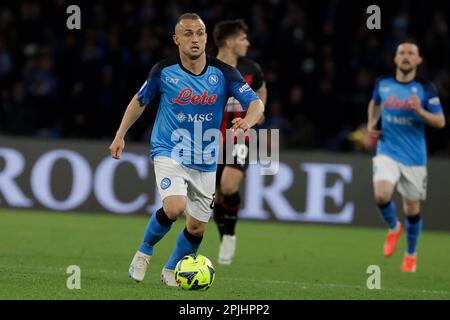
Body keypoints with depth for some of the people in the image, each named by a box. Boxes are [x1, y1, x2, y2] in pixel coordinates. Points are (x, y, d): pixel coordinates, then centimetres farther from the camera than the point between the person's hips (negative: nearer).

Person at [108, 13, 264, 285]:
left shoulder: (223, 73, -8)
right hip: (170, 153, -3)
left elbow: (256, 103, -13)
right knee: (175, 207, -28)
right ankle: (145, 250, 0)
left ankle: (171, 269, 34)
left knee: (197, 227, 7)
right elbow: (140, 101, 9)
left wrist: (247, 121, -35)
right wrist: (120, 136, 8)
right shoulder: (164, 71, -8)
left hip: (205, 161, 3)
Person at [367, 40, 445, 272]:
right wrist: (372, 124, 8)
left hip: (414, 156, -1)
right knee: (381, 194, -24)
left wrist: (421, 112, -23)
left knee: (412, 208, 6)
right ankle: (394, 227, 9)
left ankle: (411, 254, 31)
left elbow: (441, 122, -5)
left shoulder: (425, 89, -5)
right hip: (387, 152, 1)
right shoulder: (382, 84, 2)